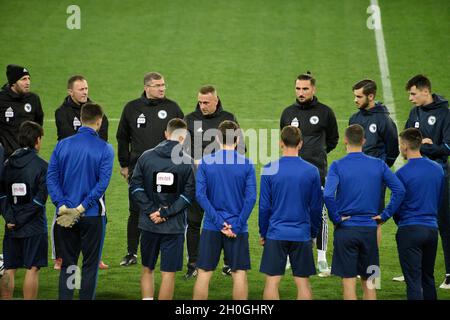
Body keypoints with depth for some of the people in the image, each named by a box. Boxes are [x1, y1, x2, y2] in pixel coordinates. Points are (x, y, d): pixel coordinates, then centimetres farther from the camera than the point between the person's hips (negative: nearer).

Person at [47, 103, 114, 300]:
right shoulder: (105, 149, -7)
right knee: (90, 265, 6)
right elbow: (103, 182, -15)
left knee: (67, 263, 11)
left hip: (65, 215, 3)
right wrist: (81, 208, -14)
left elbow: (51, 178, -4)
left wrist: (62, 206, -9)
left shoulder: (62, 145, 2)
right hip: (93, 216, -3)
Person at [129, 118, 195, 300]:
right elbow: (189, 194, -11)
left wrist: (151, 210, -6)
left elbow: (135, 186, -4)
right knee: (168, 273, 4)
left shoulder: (146, 157, -1)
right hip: (174, 226, -2)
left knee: (147, 269, 17)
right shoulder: (187, 162, -7)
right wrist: (165, 213, -10)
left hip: (148, 224, 2)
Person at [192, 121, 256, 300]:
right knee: (239, 274, 5)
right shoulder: (246, 164, -3)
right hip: (238, 228, -1)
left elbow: (200, 194, -8)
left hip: (211, 227, 1)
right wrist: (236, 226, -8)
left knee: (204, 273, 7)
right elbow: (251, 198, -10)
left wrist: (219, 222, -9)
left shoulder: (205, 162, -1)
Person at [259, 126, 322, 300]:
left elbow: (264, 206, -1)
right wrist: (313, 233, 16)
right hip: (302, 235, 1)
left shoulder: (269, 170, -5)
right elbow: (316, 207, 4)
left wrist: (263, 233, 10)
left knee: (272, 281, 3)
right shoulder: (312, 171, -2)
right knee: (303, 282, 6)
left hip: (276, 234, -1)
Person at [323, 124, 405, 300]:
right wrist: (385, 214, 1)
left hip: (345, 229, -3)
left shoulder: (337, 166, -8)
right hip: (369, 229, 3)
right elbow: (399, 190, -3)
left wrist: (336, 218, -10)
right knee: (369, 281, 14)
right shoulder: (378, 165, 1)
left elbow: (328, 195, -22)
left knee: (349, 280, 2)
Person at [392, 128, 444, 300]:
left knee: (413, 281, -4)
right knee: (428, 278, 18)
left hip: (410, 229, -5)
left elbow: (397, 204, -1)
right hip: (432, 227, 5)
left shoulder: (402, 173, -11)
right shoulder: (438, 169, 5)